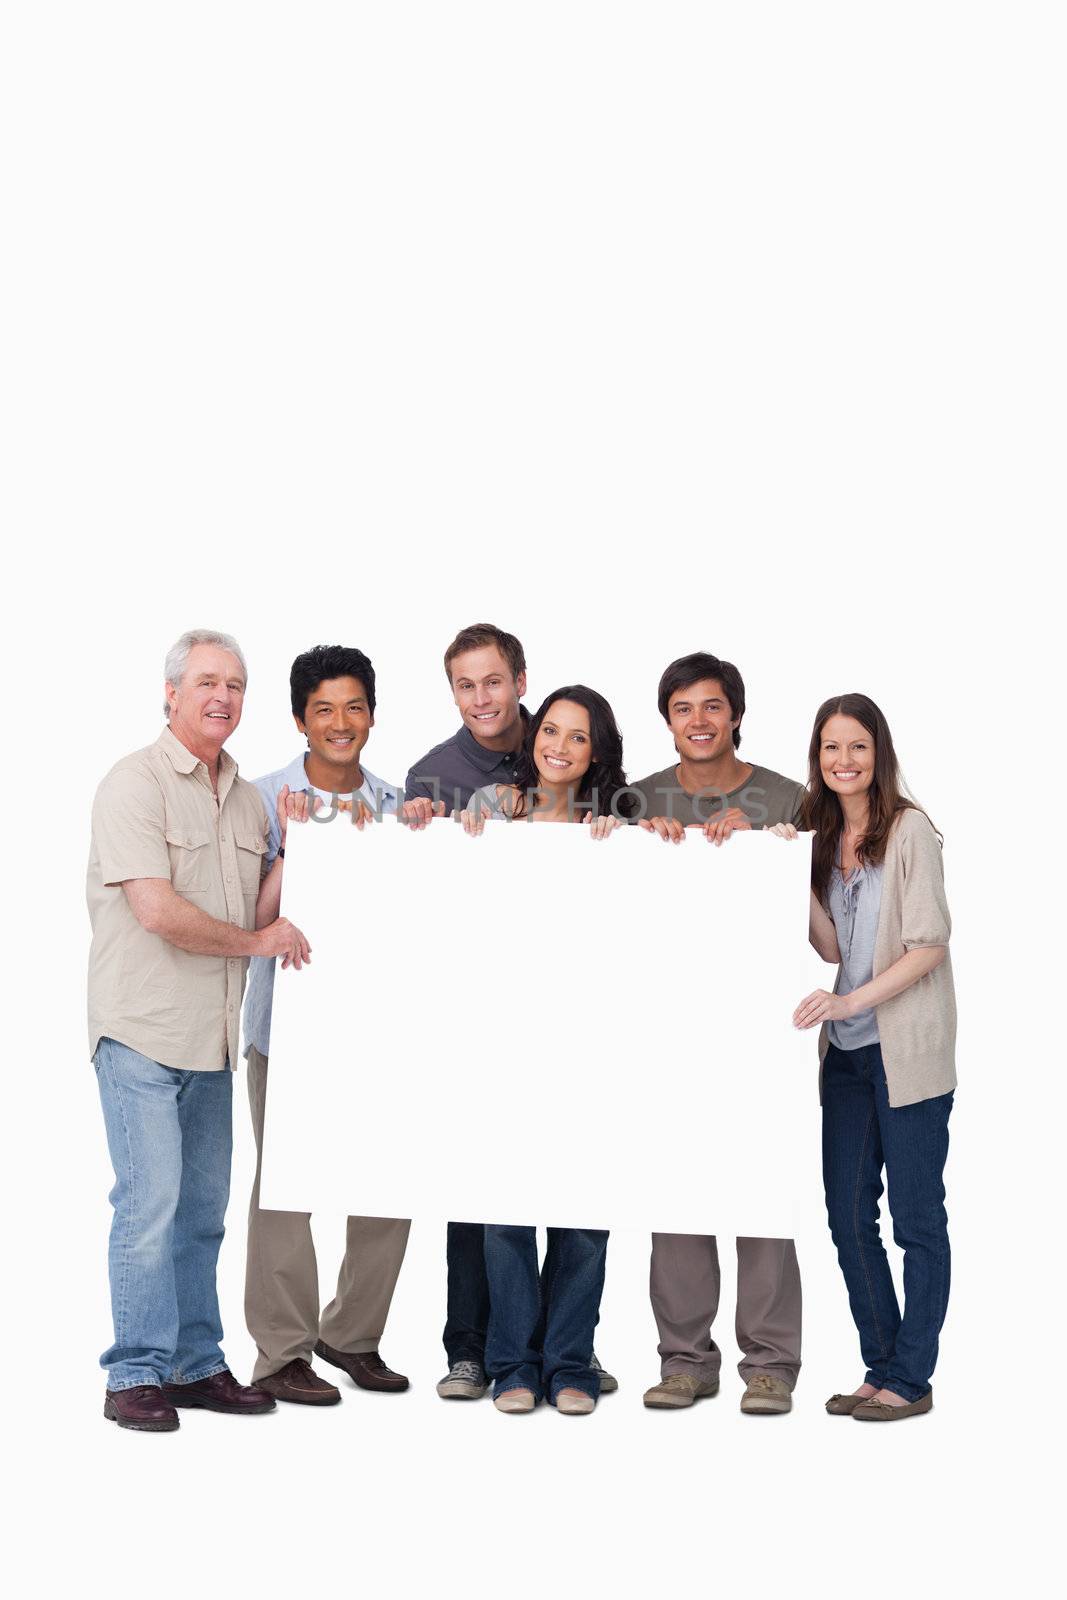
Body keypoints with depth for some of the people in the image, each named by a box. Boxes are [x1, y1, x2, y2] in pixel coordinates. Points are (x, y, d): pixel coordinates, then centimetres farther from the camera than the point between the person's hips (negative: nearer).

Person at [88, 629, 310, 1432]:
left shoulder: (246, 796, 15)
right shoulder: (136, 783, -9)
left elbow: (260, 907, 21)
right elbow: (157, 910, -18)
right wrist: (256, 940, -8)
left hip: (212, 1035, 7)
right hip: (143, 1031, -7)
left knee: (203, 1206, 11)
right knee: (150, 1201, -8)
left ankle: (196, 1365, 19)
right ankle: (136, 1374, 0)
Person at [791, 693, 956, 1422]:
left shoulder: (910, 829, -7)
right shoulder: (823, 836, 12)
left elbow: (929, 945, -12)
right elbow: (831, 946, 6)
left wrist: (851, 1001, -21)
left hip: (907, 1051, -7)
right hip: (848, 1054, 7)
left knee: (916, 1217, 1)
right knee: (848, 1216, 9)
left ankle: (912, 1379, 8)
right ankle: (882, 1368, 20)